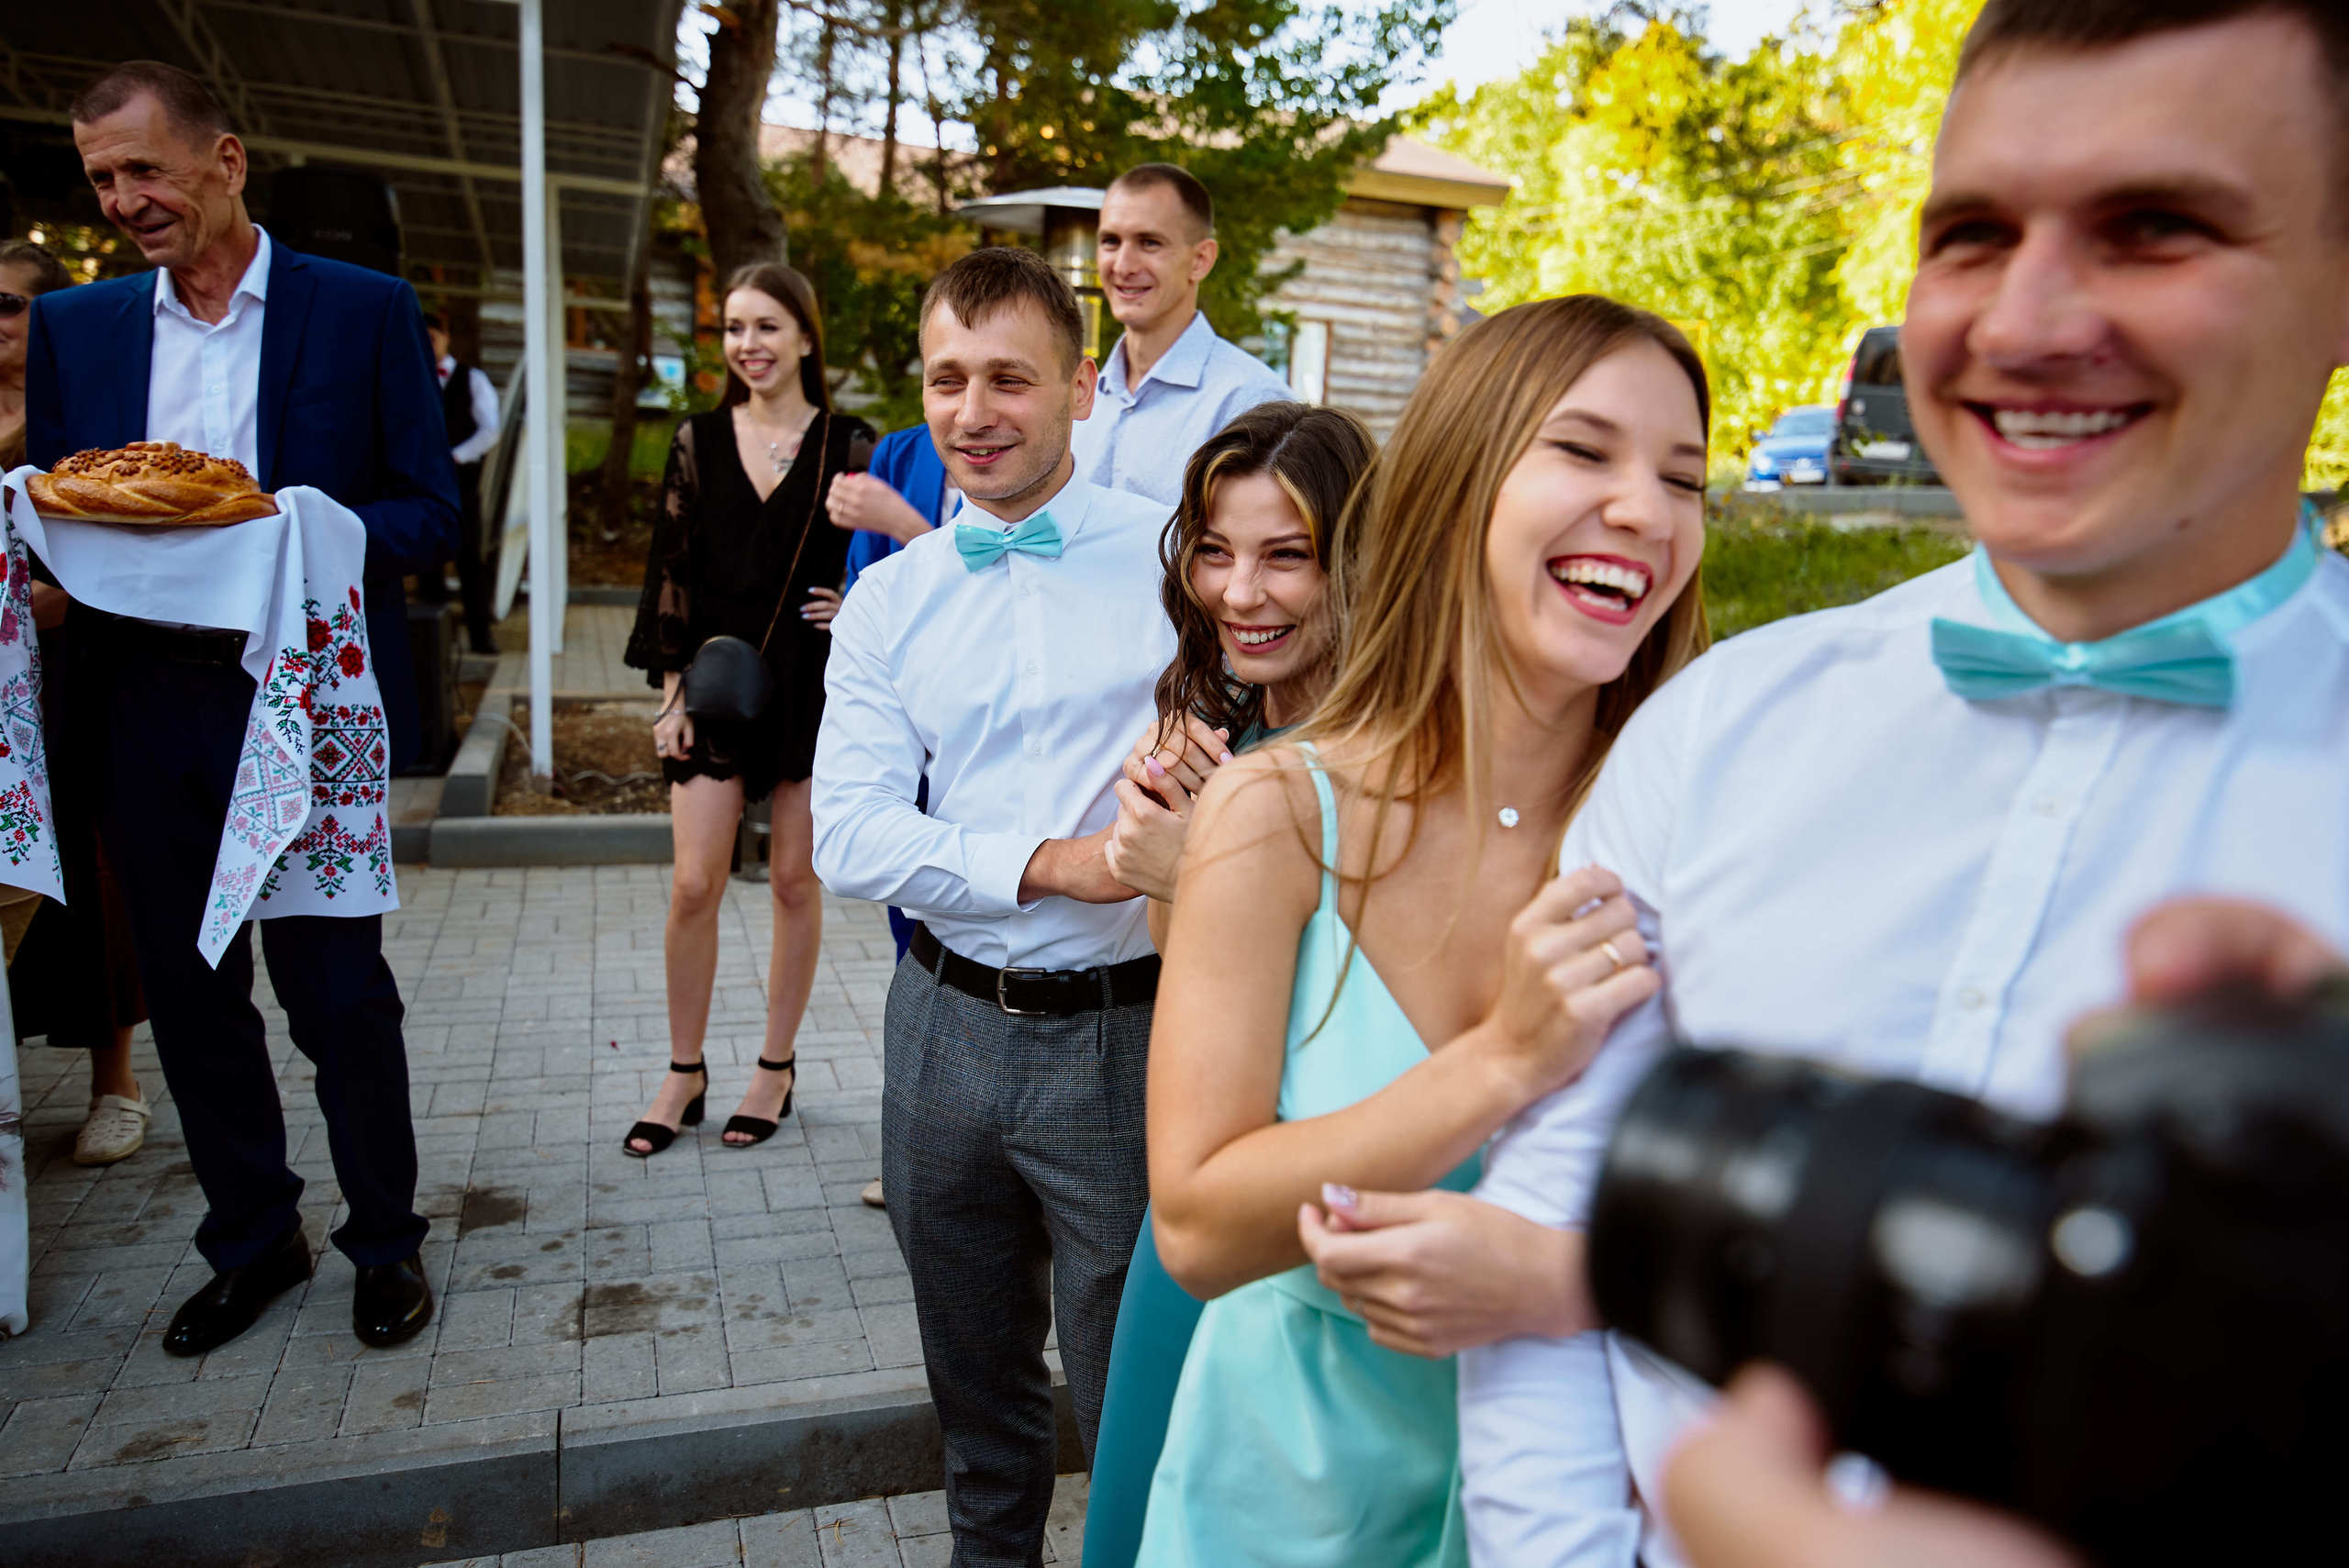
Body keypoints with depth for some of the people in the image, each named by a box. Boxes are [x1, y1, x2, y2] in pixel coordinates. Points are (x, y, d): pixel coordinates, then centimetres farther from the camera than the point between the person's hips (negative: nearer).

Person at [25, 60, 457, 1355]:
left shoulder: (365, 310, -1)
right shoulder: (72, 324, 11)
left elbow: (431, 512, -3)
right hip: (148, 716, 4)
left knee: (337, 992, 3)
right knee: (189, 997, 13)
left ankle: (385, 1238, 23)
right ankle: (253, 1240, 31)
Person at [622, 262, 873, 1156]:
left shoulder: (848, 446, 1)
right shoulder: (700, 441, 7)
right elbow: (671, 571, 6)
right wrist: (670, 690, 1)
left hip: (812, 686, -1)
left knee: (794, 881, 6)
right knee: (694, 885, -1)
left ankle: (776, 1067, 22)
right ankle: (684, 1073, 17)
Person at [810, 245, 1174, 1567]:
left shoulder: (1172, 554, -5)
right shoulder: (887, 597, 3)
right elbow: (852, 836, -6)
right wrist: (1052, 862, -18)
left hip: (1124, 1030, -3)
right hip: (947, 1024, 4)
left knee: (1132, 1397, 12)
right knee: (976, 1379, 24)